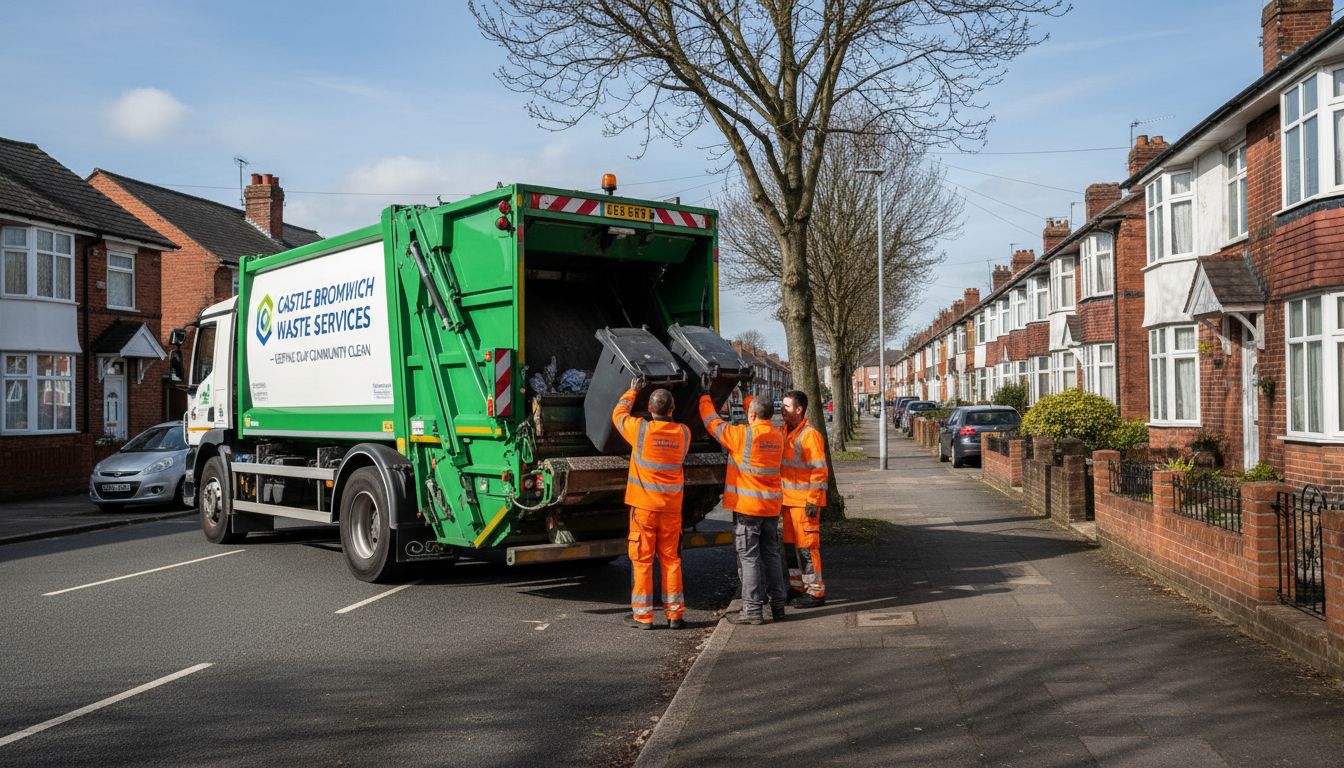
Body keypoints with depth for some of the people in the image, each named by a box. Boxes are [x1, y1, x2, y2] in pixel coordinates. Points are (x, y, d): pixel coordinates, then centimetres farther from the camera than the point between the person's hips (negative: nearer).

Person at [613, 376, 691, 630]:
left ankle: (642, 615, 8)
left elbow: (618, 414, 8)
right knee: (670, 559, 11)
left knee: (641, 560, 4)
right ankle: (674, 614, 14)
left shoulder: (641, 429, -11)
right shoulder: (684, 433, -1)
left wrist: (632, 392, 22)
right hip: (672, 506, 3)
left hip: (644, 505, -3)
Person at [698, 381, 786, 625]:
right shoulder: (777, 436, 7)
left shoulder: (741, 435, -13)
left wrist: (705, 396, 15)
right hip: (771, 505, 7)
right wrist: (744, 397, 39)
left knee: (749, 556, -3)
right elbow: (761, 420, 29)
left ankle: (753, 609, -3)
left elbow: (712, 422, 0)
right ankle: (777, 605, 18)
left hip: (747, 505, -6)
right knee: (771, 554, 14)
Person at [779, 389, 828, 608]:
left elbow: (819, 471, -17)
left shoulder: (810, 435, -15)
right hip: (788, 499, 9)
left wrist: (813, 501, -20)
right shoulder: (784, 432, 12)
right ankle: (798, 587, 26)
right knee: (791, 543, 14)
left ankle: (815, 592, 2)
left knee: (807, 545, -5)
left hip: (805, 501, -9)